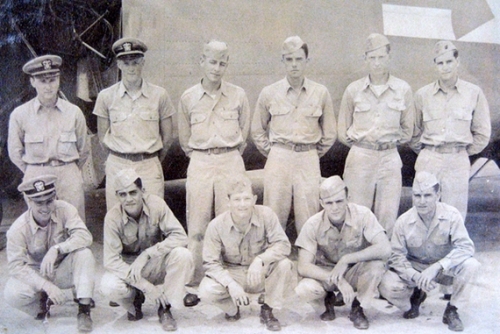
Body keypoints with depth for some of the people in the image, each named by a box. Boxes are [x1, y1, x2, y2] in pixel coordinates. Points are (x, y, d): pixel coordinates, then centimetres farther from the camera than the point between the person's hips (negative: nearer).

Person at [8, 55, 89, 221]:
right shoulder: (20, 114, -3)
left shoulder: (73, 112, -2)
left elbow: (83, 150, 9)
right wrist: (35, 174, 10)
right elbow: (15, 153, 8)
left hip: (69, 178, 0)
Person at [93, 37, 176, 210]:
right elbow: (103, 136, 12)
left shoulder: (159, 95, 1)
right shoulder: (106, 96, 2)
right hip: (117, 166, 1)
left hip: (150, 167, 0)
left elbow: (168, 136, 10)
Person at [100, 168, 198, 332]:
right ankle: (135, 299, 6)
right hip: (128, 266, -1)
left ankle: (165, 307, -7)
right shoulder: (113, 217, -20)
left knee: (182, 255, -29)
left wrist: (147, 254, -33)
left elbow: (180, 236, -22)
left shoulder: (156, 204, -18)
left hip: (157, 263, 1)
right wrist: (147, 287, -28)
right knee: (109, 286, -32)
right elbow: (111, 260, -22)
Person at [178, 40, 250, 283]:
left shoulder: (238, 95, 4)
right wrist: (197, 155, 12)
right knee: (197, 222, 1)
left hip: (231, 162, 0)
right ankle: (195, 276, 10)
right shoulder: (188, 98, 6)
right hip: (199, 163, 1)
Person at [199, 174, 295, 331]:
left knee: (284, 264, -30)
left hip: (261, 273, 1)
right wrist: (231, 284, -30)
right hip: (231, 274, 0)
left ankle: (267, 309, -4)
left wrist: (260, 260, -38)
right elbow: (210, 262, -14)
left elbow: (283, 244, -20)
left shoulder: (266, 215, -17)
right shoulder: (216, 225, -17)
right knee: (206, 290, -29)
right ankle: (232, 308, 8)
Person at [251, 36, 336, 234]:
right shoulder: (269, 93, 4)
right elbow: (257, 131, 14)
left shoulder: (321, 93, 4)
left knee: (309, 220, 1)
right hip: (278, 158, 0)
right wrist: (272, 153, 9)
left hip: (309, 160, 0)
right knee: (275, 218, 1)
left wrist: (314, 154, 10)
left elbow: (330, 133, 13)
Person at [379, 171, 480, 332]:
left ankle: (452, 310, -7)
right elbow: (397, 255, -14)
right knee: (387, 286, -26)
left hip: (445, 269, 0)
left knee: (470, 264, -31)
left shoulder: (451, 215, -19)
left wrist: (436, 267, -39)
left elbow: (466, 247, -27)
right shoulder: (404, 221, -16)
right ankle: (415, 295, 11)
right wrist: (416, 277, -33)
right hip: (414, 269, 1)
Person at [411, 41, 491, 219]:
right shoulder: (422, 94, 4)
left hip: (458, 162, 0)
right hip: (428, 161, 1)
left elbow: (482, 133, 10)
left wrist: (464, 152, 9)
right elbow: (414, 131, 15)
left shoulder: (474, 93, 2)